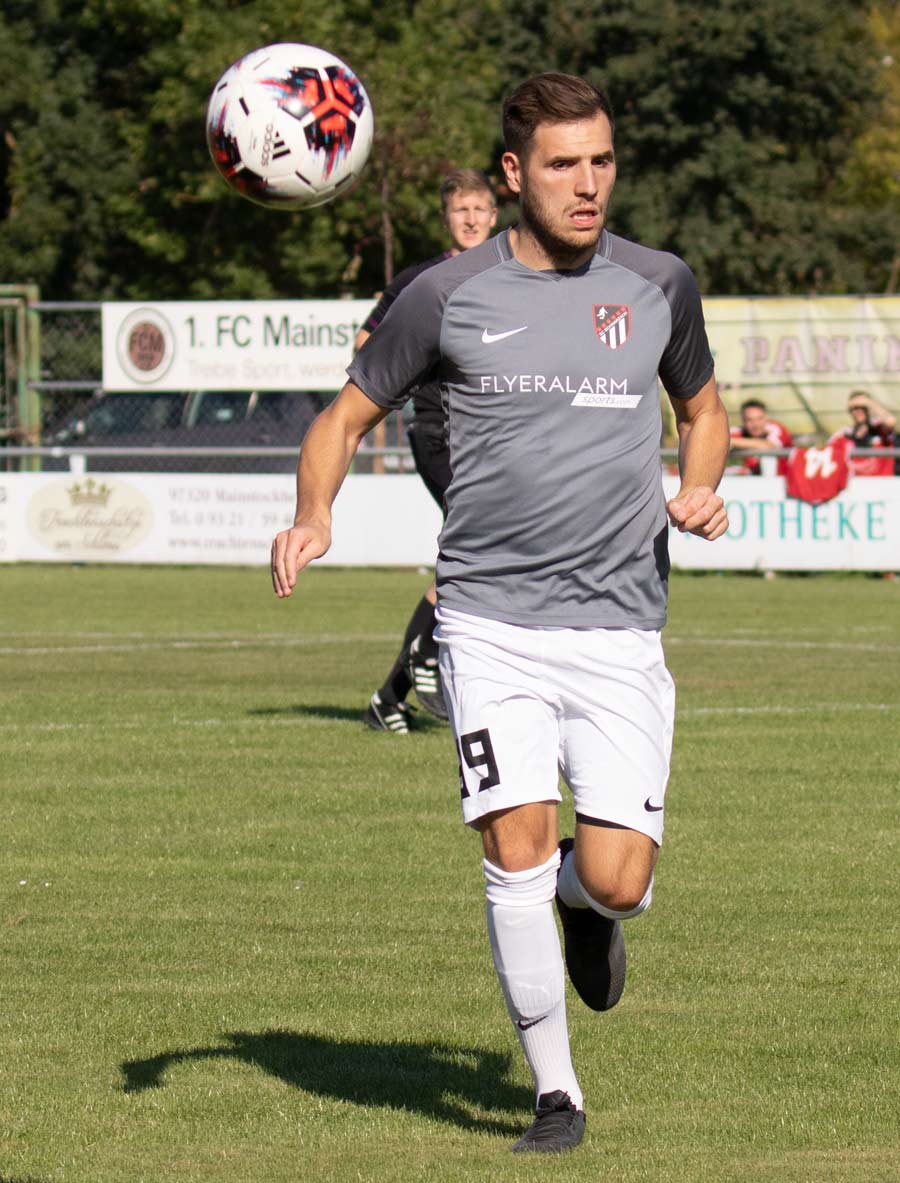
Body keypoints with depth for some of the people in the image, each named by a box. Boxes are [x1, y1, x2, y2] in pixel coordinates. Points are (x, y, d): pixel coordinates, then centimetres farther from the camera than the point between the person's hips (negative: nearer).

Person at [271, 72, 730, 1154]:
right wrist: (313, 517, -10)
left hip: (620, 627, 1)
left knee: (616, 881, -9)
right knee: (515, 850, -12)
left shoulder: (658, 285, 6)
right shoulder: (447, 296, -1)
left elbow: (701, 407, 23)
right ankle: (555, 1093, 5)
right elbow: (345, 419, 9)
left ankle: (585, 899, 31)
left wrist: (698, 491, 2)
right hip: (491, 620, -1)